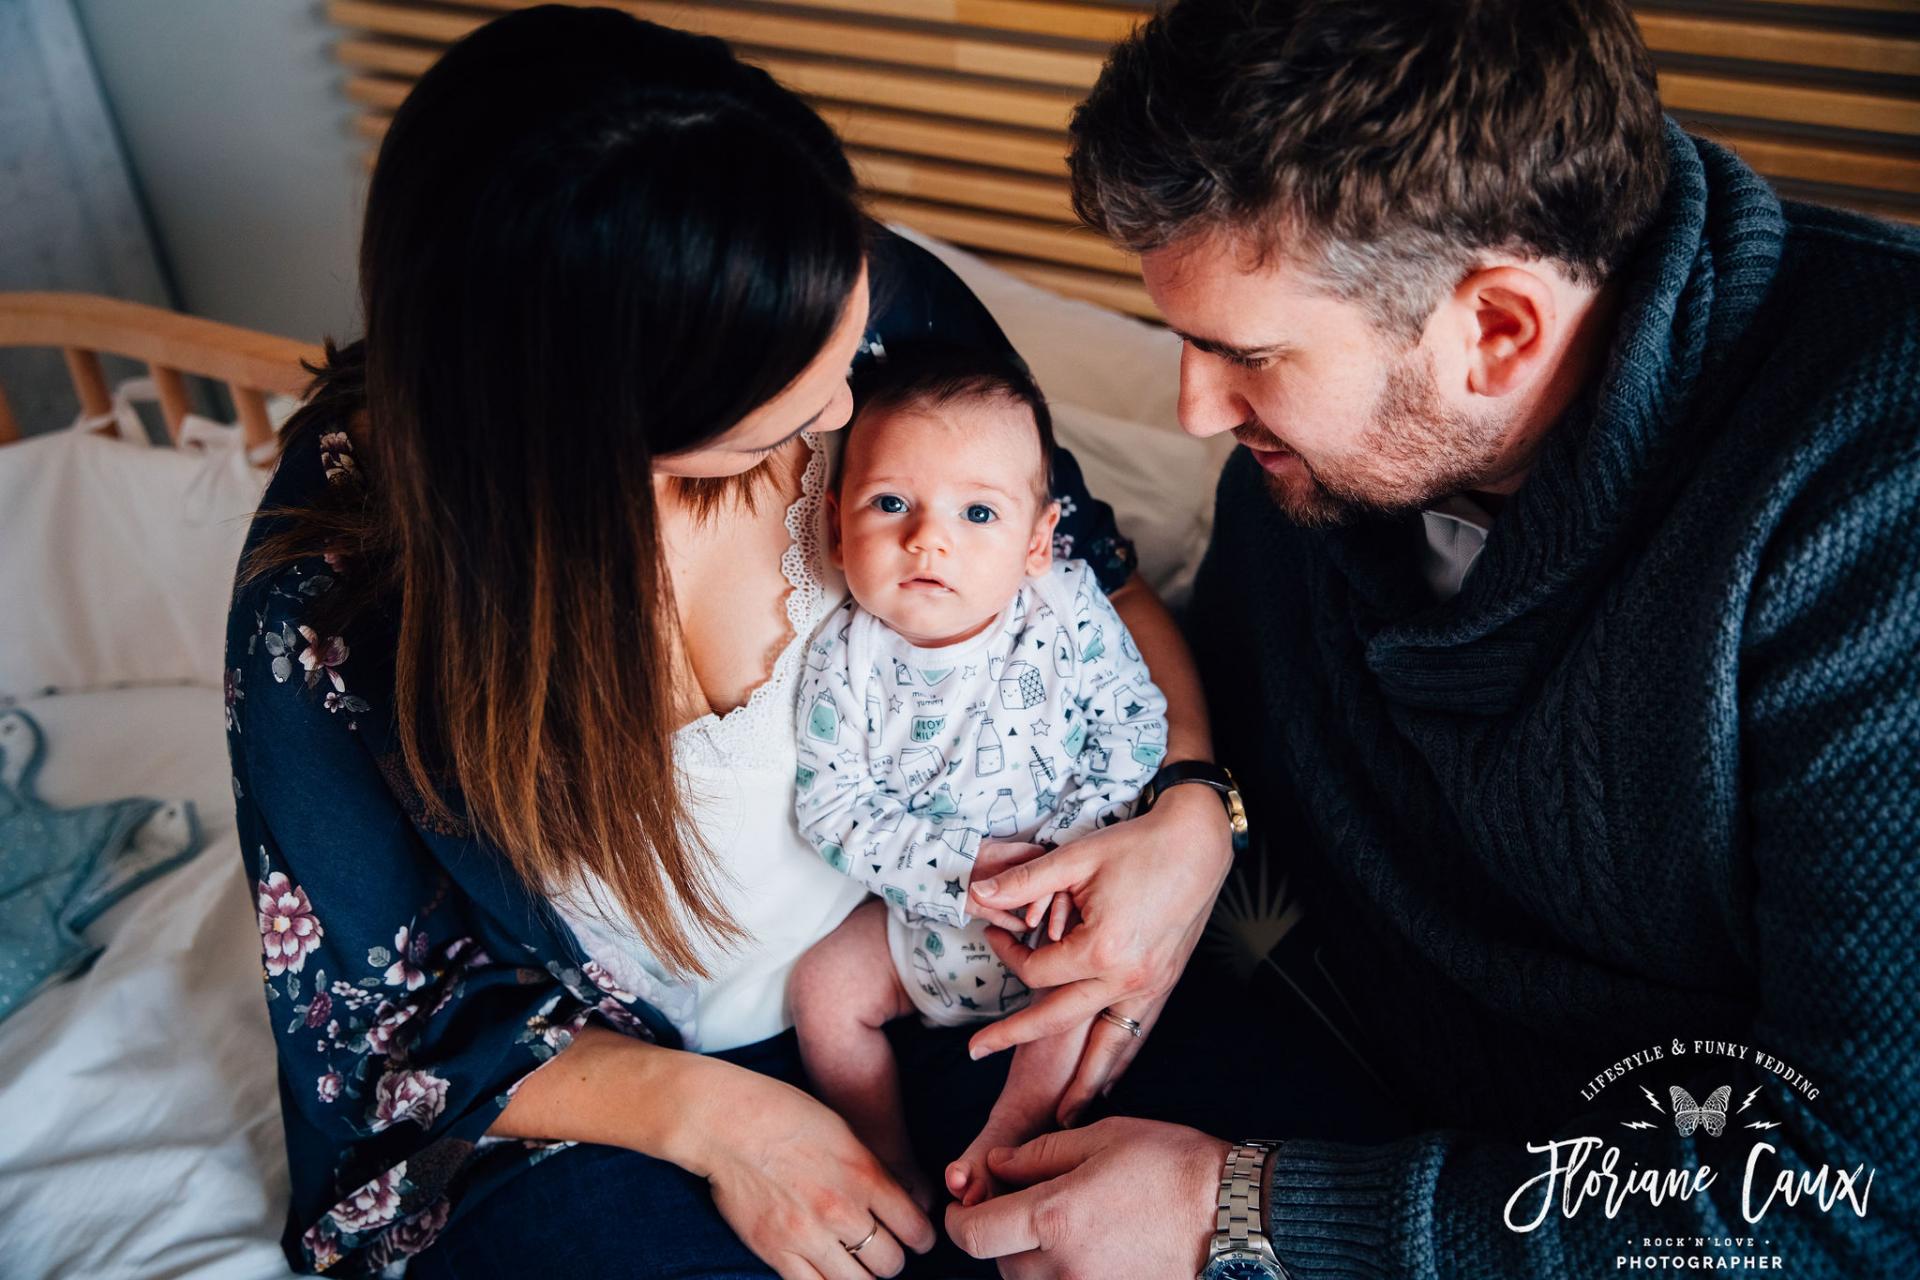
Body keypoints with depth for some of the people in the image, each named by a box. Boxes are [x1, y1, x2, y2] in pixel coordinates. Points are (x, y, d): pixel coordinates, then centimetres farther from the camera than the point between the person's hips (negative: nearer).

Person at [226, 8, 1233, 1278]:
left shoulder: (885, 310, -18)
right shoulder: (329, 598, -22)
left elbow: (1098, 580, -1)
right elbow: (390, 1021, -8)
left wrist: (1194, 813, -19)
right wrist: (703, 1114, -21)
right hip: (612, 1085, -1)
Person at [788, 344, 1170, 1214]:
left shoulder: (1069, 613, -18)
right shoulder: (846, 659, -18)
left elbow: (1135, 726, -13)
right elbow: (835, 812, -18)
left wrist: (1073, 845, -27)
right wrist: (967, 866, -29)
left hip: (1069, 909, -2)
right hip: (923, 916, 2)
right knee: (825, 989, -3)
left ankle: (1000, 1149, -5)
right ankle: (893, 1170, 14)